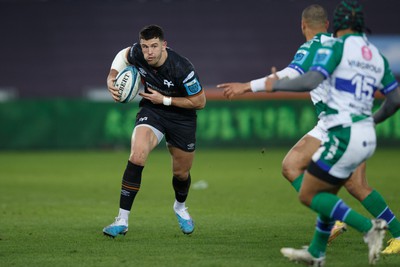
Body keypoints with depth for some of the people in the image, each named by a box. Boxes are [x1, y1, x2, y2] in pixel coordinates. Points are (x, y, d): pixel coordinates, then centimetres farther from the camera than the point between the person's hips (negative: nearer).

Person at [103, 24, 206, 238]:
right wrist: (111, 78, -9)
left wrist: (164, 99, -22)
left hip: (181, 116, -1)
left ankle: (180, 207, 51)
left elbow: (200, 101, -19)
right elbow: (123, 55, 6)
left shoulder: (182, 69, -32)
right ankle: (122, 221, -20)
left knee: (181, 173, 13)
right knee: (137, 156, -26)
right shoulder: (137, 54, -20)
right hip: (151, 110, 1)